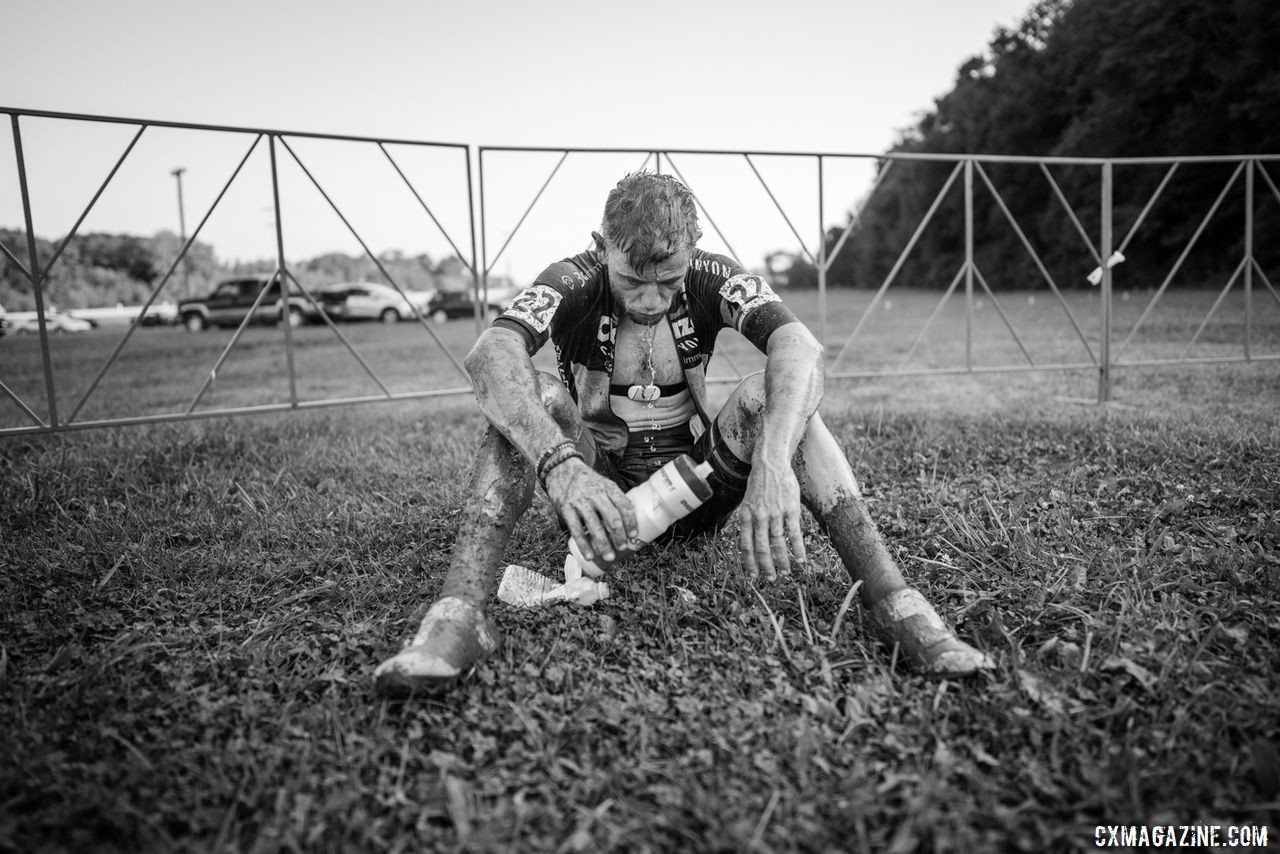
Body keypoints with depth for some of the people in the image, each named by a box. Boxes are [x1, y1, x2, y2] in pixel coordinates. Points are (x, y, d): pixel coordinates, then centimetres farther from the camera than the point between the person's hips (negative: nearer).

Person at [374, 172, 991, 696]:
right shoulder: (572, 284, -15)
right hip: (597, 491, 0)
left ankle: (892, 601, -34)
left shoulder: (712, 280, -11)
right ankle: (459, 615, -42)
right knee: (529, 396, -28)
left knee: (772, 393, -26)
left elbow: (799, 347, -31)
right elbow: (489, 354, -36)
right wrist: (558, 464, -54)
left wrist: (772, 463, -50)